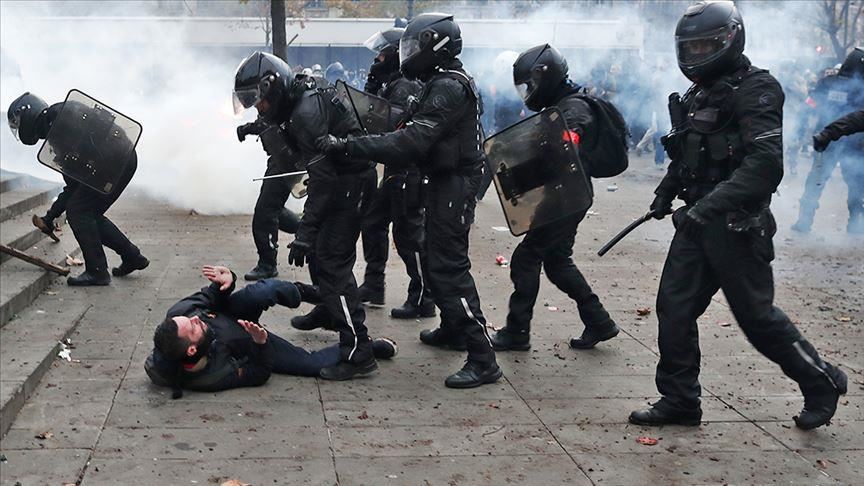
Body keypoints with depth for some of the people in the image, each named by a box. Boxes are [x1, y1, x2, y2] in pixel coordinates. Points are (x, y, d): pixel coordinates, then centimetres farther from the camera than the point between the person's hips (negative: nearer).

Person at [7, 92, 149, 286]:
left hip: (115, 159, -10)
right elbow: (73, 185, 26)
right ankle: (132, 257, 23)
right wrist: (50, 217, 26)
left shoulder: (58, 113, -2)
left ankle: (97, 271, 0)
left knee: (78, 212, -4)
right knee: (89, 215, 15)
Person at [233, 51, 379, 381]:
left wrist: (305, 231, -30)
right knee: (318, 250, 25)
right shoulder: (298, 99, 6)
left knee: (332, 263, -14)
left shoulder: (306, 112, -25)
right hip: (341, 179, 11)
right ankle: (329, 312, 48)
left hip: (351, 183, -11)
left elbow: (323, 177, -29)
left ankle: (358, 352, -15)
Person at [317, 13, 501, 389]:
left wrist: (347, 145, -28)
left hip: (453, 185, -11)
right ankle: (453, 329, 39)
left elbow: (411, 142, -29)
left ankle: (482, 360, -12)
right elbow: (419, 134, 14)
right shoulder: (447, 83, 13)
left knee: (449, 267, -12)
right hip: (447, 182, 11)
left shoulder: (448, 88, -21)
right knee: (439, 259, 22)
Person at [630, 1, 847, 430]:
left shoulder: (755, 90, -14)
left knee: (756, 315, 2)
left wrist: (710, 204, -33)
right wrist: (665, 193, 14)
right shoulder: (700, 94, 13)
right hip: (697, 222, 8)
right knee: (674, 307, 4)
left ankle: (821, 383, 23)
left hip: (736, 226, -8)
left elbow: (765, 163, -26)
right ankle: (679, 401, 14)